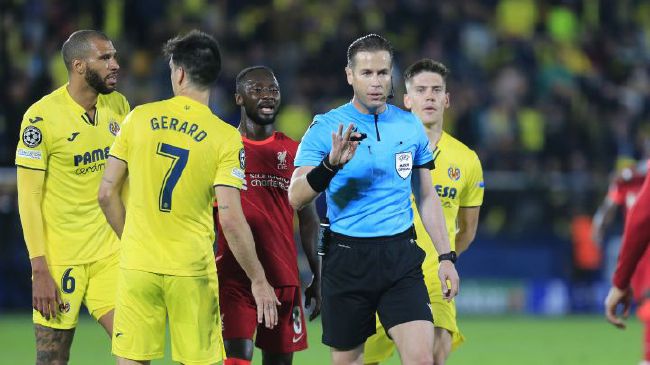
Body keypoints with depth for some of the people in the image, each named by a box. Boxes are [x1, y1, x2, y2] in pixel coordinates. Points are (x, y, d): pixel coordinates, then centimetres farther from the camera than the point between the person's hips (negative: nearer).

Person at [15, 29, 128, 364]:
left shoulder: (118, 106, 4)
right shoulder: (41, 117, -13)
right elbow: (28, 198, -12)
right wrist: (40, 270, -16)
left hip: (109, 251, 5)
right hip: (60, 257, -5)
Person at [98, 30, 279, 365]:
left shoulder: (139, 118, 0)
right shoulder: (225, 137, -7)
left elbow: (107, 193, 3)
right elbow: (230, 219, -13)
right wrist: (258, 280, -4)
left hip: (137, 265, 2)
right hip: (192, 272, -2)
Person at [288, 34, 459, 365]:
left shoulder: (410, 126, 7)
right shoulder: (326, 127, -4)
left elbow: (427, 197, 16)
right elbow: (295, 197, -12)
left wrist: (446, 256, 11)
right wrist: (331, 163, -29)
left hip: (401, 258, 2)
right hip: (346, 259, -2)